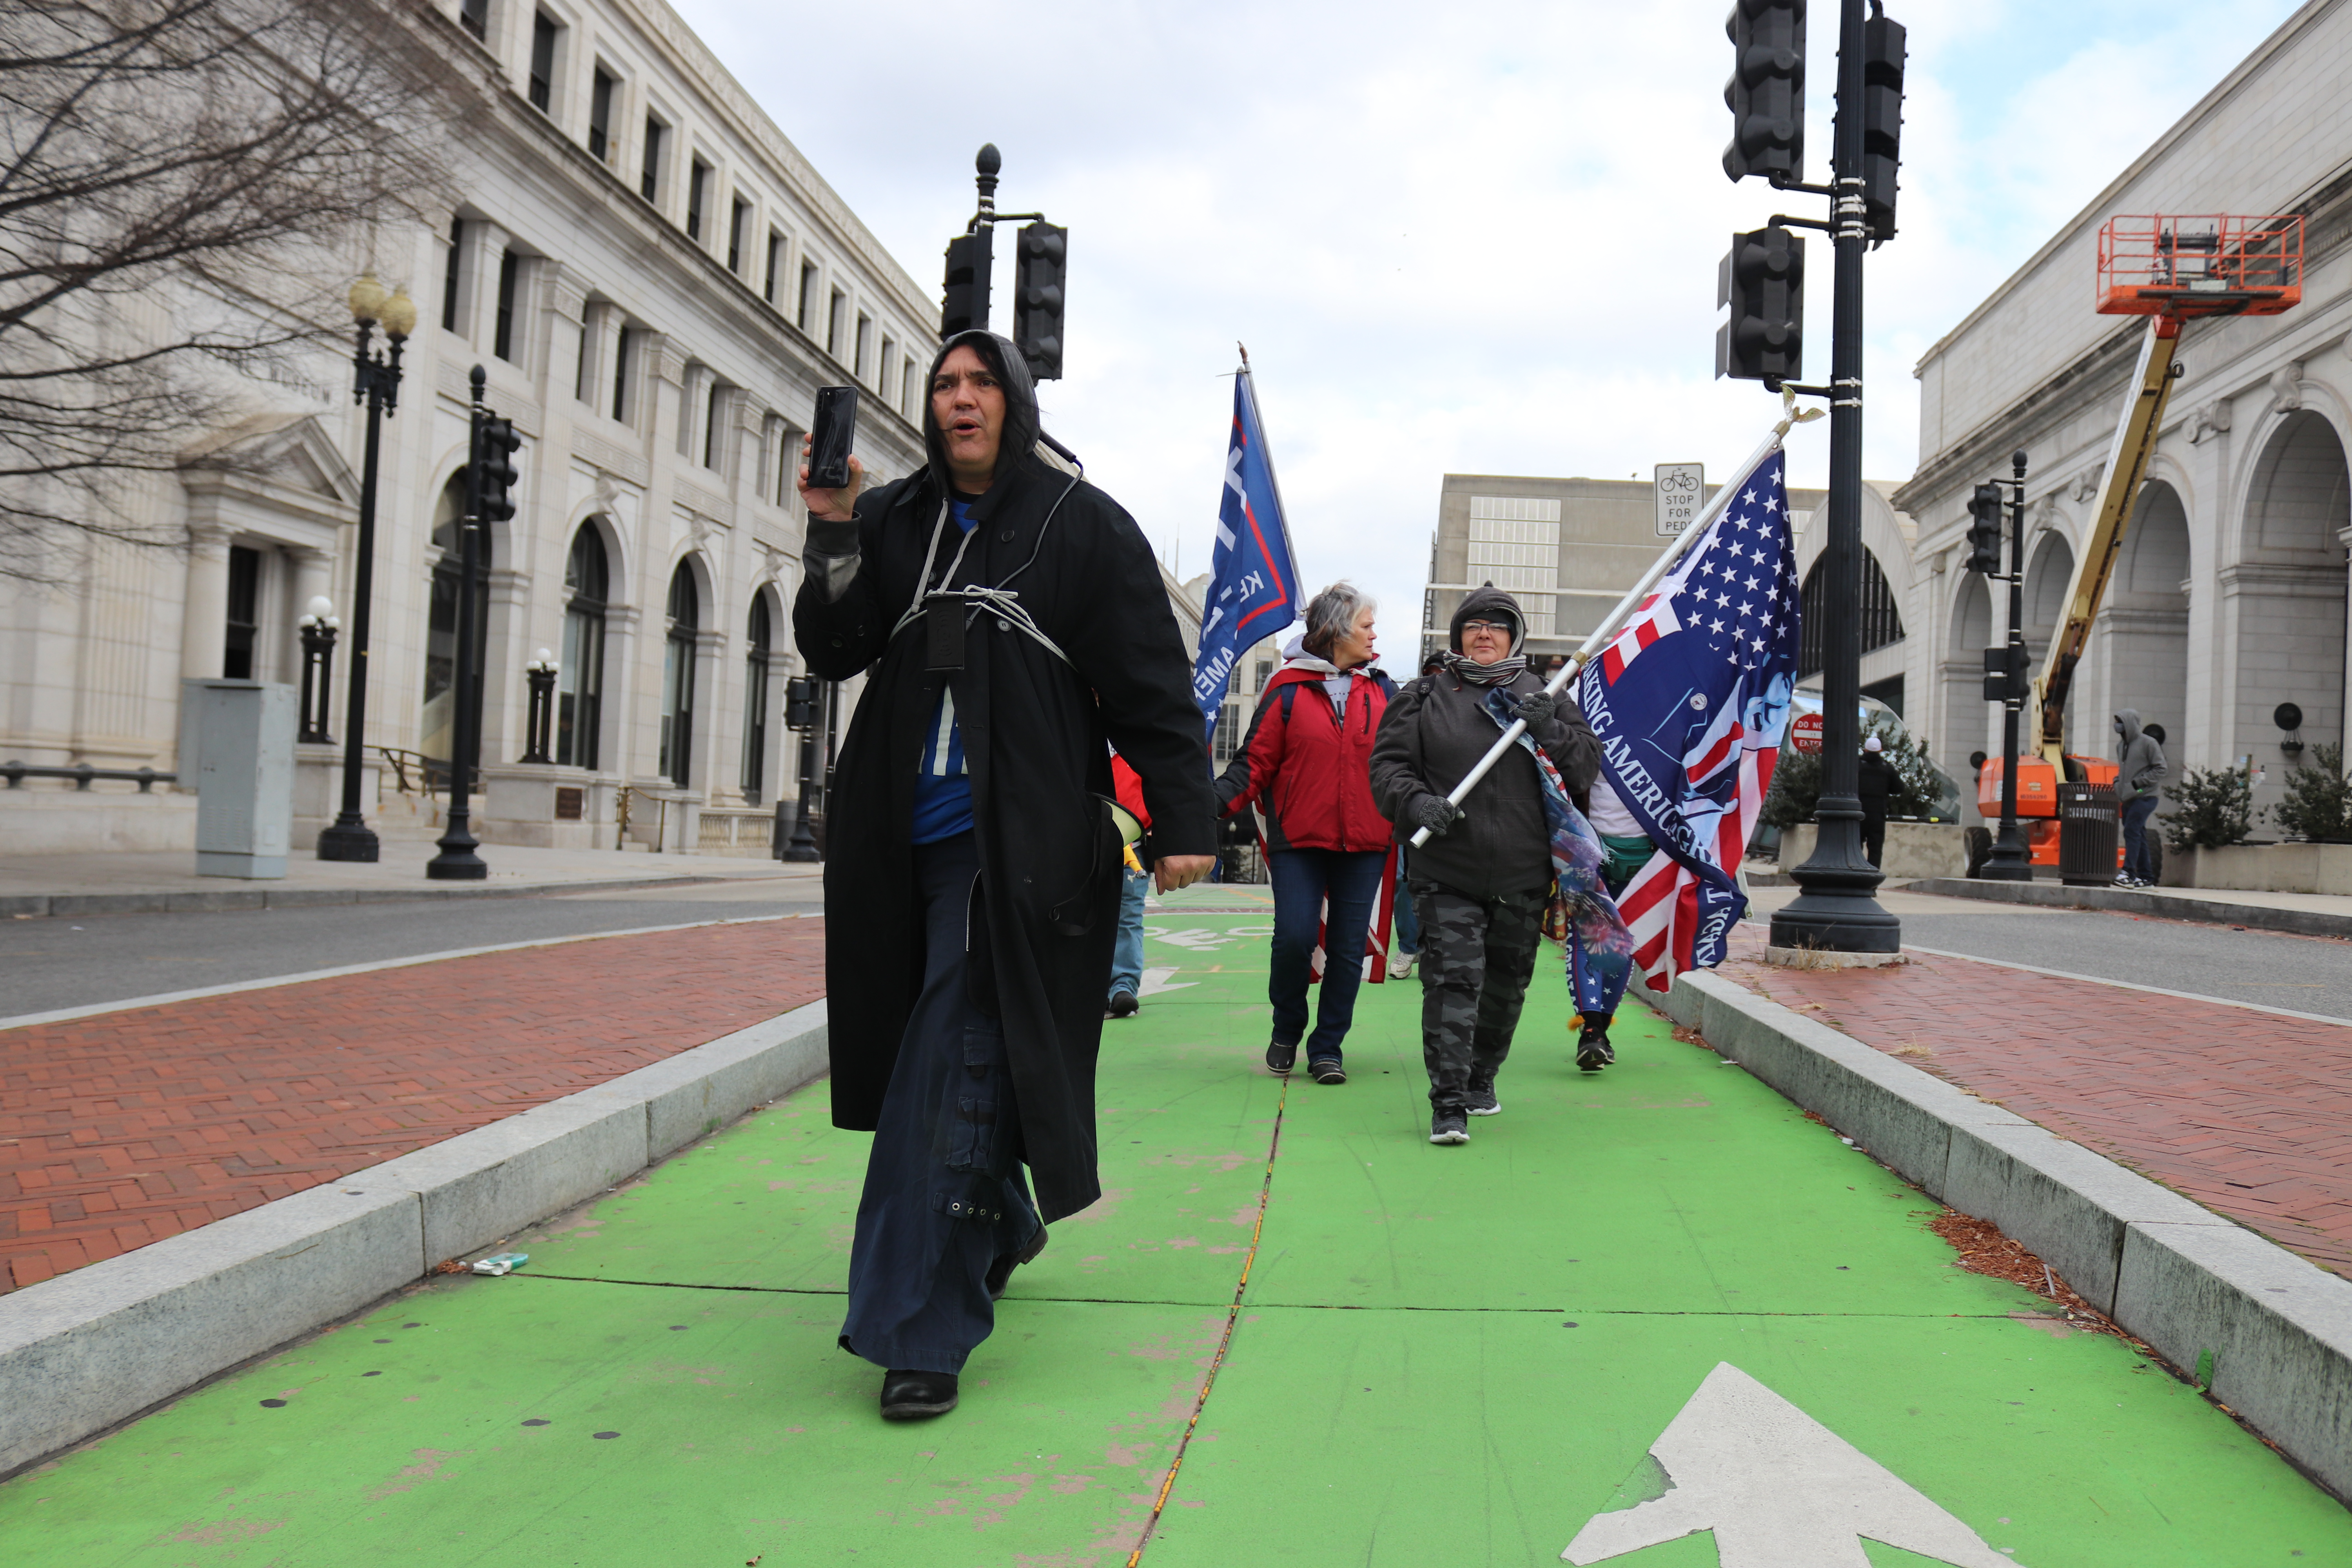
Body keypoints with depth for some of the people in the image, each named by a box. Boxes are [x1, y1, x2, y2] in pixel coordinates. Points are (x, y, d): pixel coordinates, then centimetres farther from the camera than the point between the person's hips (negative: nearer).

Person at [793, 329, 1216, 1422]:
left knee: (956, 1074, -9)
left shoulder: (1082, 525, 0)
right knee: (925, 1060, 15)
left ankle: (922, 1332, -3)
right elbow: (832, 653, 5)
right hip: (900, 839, 5)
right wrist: (834, 536, -8)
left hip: (1017, 844, -5)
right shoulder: (891, 520, 11)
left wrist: (1182, 820, -8)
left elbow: (1152, 682, -2)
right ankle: (1004, 1227, 40)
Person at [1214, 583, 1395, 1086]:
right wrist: (1217, 799, -16)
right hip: (1299, 841, -3)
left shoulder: (1383, 691, 11)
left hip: (1364, 843, 3)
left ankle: (1328, 1046, 16)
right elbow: (1257, 760, -2)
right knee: (1294, 938, -11)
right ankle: (1287, 1032, 15)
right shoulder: (1288, 690, 1)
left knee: (1348, 948, 3)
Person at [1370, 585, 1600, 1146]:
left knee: (1505, 983, 14)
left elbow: (1588, 768, 6)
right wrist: (1416, 803, -17)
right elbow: (1388, 764, 3)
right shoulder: (1424, 697, 7)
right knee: (1451, 980, -13)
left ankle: (1481, 1078, 35)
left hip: (1524, 876, 3)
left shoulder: (1545, 699, 11)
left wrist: (1550, 732, -12)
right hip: (1447, 875, -2)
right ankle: (1448, 1103, -11)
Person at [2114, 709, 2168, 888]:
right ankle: (2146, 877, 12)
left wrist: (2138, 783, -15)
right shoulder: (2125, 745, 16)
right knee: (2138, 836, 8)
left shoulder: (2148, 743, -6)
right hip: (2129, 798, 8)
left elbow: (2161, 769, -9)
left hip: (2145, 796, -8)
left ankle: (2129, 873, -22)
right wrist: (2118, 781, 7)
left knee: (2132, 831, -17)